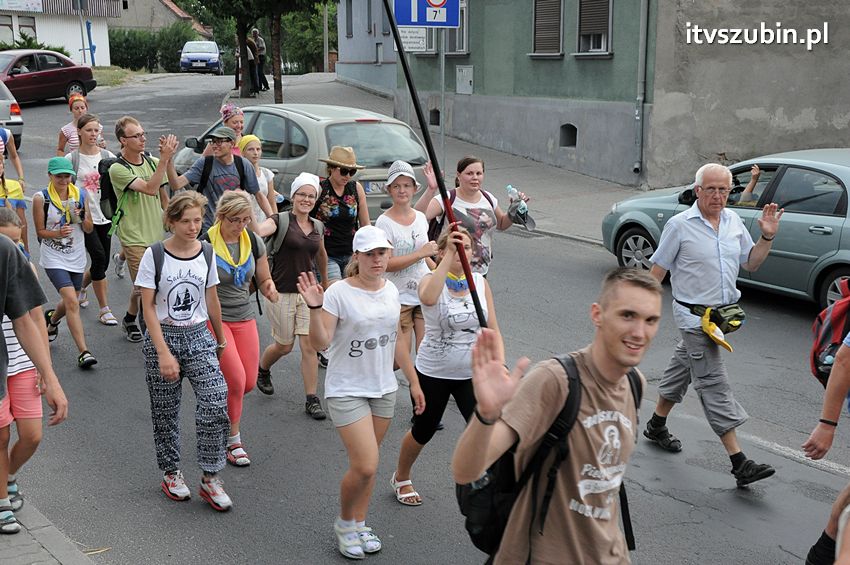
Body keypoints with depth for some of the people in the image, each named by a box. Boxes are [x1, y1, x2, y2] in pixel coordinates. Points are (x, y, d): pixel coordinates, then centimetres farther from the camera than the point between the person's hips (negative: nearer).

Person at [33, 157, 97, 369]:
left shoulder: (80, 194, 0)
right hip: (54, 258, -4)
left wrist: (82, 218, -16)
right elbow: (40, 231, -3)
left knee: (69, 303, 19)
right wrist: (57, 234, -22)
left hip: (76, 258, 4)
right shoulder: (41, 198, -9)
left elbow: (89, 229, 5)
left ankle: (51, 318, 55)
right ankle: (84, 352, -16)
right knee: (73, 303, -18)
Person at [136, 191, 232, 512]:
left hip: (199, 337, 2)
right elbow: (148, 308, -10)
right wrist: (164, 353, -16)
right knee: (165, 412, 8)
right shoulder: (155, 256, -9)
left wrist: (220, 339, 21)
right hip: (162, 338, -2)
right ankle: (171, 473, 28)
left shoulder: (206, 254, 2)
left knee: (215, 404, -12)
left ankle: (210, 478, -1)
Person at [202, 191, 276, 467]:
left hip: (245, 317, 5)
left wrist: (270, 289, -12)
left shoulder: (253, 242, 1)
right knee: (236, 380, -12)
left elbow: (264, 280, 11)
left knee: (249, 382, 4)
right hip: (214, 318, -5)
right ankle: (232, 440, 9)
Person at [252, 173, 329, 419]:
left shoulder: (318, 227, 8)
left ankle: (312, 399, 4)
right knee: (284, 346, 8)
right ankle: (262, 370, 41)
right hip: (281, 292, -4)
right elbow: (259, 231, -29)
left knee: (309, 345, -3)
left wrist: (325, 281, 36)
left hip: (307, 292, 4)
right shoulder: (281, 220, -7)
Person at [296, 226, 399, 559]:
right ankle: (344, 524, 17)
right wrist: (314, 308, -33)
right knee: (365, 467, -10)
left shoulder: (391, 290, 3)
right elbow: (320, 343, -18)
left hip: (384, 388, 6)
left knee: (366, 465, 12)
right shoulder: (339, 293, -16)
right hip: (347, 390, -6)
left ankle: (359, 525, 30)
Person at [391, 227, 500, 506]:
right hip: (433, 373, -2)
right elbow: (428, 298, -41)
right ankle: (401, 478, 45)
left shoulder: (480, 282, -2)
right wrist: (450, 255, -41)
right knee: (423, 432, 17)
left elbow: (493, 331, 0)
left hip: (472, 374, 2)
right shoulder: (431, 280, -13)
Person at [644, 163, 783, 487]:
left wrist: (767, 237, 0)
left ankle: (657, 426, 39)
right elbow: (658, 269, -6)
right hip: (694, 315, -6)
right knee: (714, 385, -7)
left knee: (682, 367, 20)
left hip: (723, 313, 6)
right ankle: (739, 463, -9)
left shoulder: (734, 222, 8)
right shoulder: (680, 225, -10)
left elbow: (751, 264, 15)